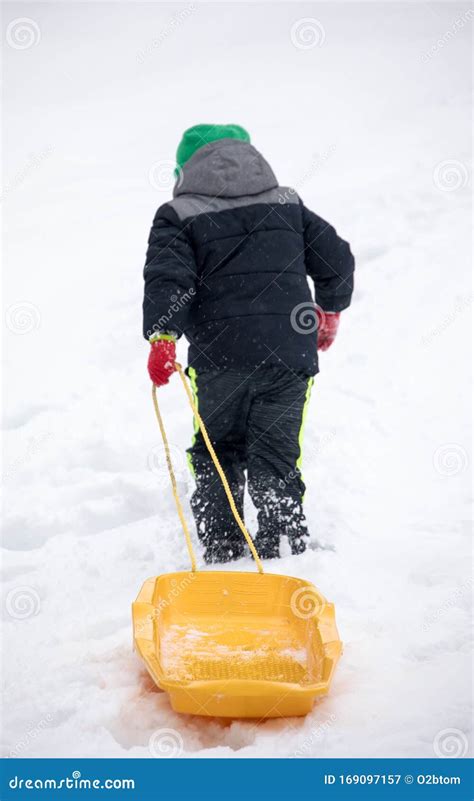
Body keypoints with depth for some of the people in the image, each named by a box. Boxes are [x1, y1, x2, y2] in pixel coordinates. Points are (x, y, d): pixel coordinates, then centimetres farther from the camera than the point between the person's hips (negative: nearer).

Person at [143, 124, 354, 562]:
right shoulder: (288, 204, 14)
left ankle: (222, 551, 14)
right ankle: (286, 546, 2)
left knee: (217, 455, 16)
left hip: (220, 358, -2)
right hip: (289, 354, 2)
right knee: (276, 457, 9)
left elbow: (168, 278, -12)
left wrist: (161, 338, -20)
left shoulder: (178, 215, 4)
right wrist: (330, 311, 31)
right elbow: (337, 258, 17)